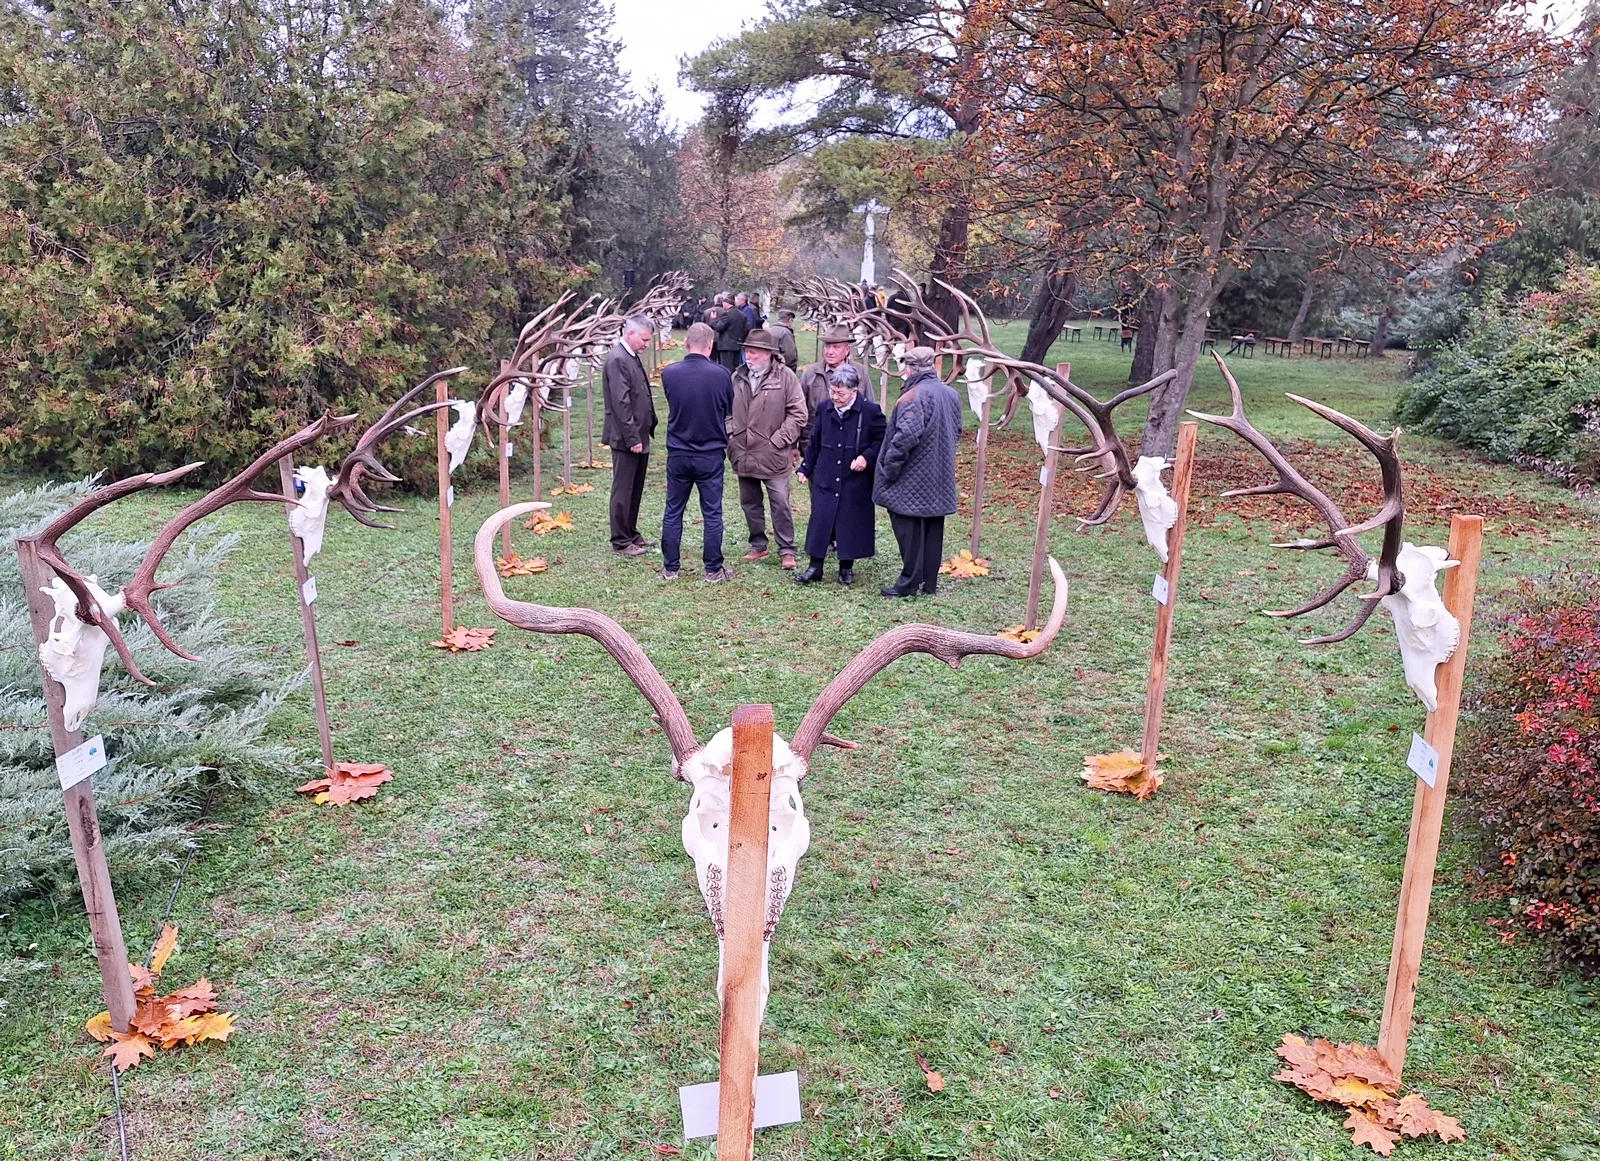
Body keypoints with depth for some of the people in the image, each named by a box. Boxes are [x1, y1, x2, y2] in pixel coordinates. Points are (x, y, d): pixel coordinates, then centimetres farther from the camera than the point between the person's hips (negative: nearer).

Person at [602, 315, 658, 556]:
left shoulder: (631, 357, 13)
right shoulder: (617, 359, -17)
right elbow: (621, 403, -21)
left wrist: (648, 429, 15)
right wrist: (632, 438, -21)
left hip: (639, 435, 9)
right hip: (626, 438, -9)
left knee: (635, 489, 16)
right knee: (623, 490, -1)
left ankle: (631, 534, 27)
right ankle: (620, 542, 7)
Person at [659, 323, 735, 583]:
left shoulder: (669, 373, -9)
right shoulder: (721, 374, -14)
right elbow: (729, 409, 1)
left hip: (678, 454, 2)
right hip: (711, 455, -2)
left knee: (673, 512, 13)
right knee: (712, 514, 7)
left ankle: (670, 567, 19)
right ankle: (713, 569, 13)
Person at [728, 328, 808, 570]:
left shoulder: (785, 377, -7)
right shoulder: (737, 377, 6)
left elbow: (798, 413, -7)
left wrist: (780, 440, -11)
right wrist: (730, 433, 3)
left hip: (773, 454, -5)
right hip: (743, 454, 5)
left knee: (780, 503, -1)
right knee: (749, 502, 14)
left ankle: (786, 550, 8)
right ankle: (758, 545, 28)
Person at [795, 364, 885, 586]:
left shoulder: (870, 411, -9)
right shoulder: (825, 409, 3)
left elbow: (882, 440, -3)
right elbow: (814, 442, 14)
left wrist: (867, 457, -18)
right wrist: (805, 468, 14)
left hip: (856, 480, -3)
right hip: (825, 478, 3)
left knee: (852, 522, 5)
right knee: (820, 520, 1)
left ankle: (847, 567, 20)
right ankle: (815, 566, 11)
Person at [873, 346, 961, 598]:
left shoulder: (913, 397, -20)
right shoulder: (951, 395, 6)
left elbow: (905, 437, -26)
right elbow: (956, 433, 16)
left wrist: (889, 469, -15)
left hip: (912, 481, -8)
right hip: (940, 479, 8)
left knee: (909, 530, 1)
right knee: (933, 528, 13)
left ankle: (910, 581, 6)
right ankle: (930, 582, 21)